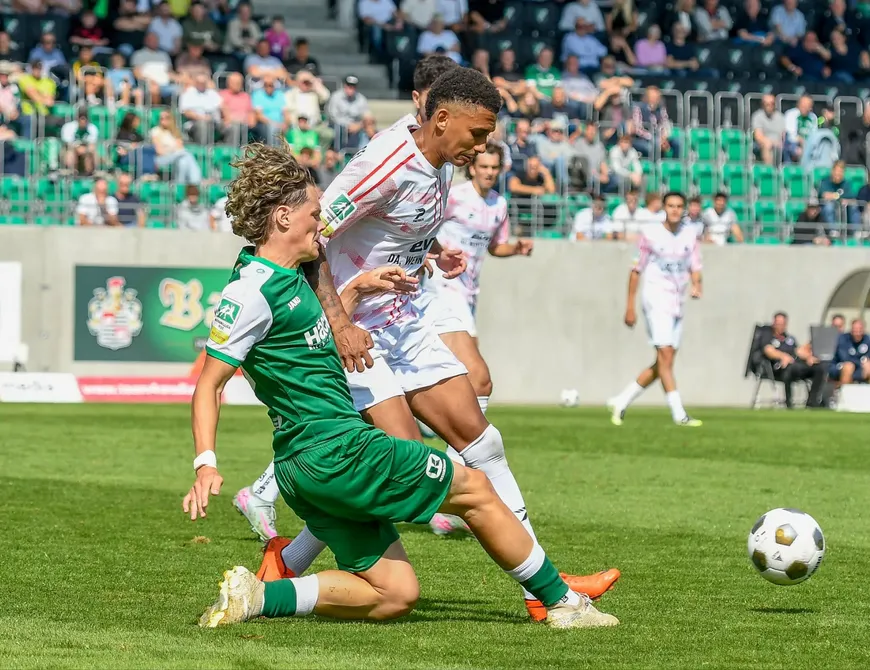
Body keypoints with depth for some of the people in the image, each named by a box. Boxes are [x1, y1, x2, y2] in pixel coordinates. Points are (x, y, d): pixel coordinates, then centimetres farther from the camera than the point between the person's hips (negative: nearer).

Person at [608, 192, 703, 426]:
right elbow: (636, 270, 0)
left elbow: (695, 267, 8)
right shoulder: (650, 233, -4)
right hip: (656, 297, -6)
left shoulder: (690, 234, 8)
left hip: (677, 301, 6)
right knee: (665, 355, -15)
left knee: (664, 363, 6)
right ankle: (679, 414, -19)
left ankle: (621, 402, 19)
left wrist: (696, 284, -15)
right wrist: (630, 306, -3)